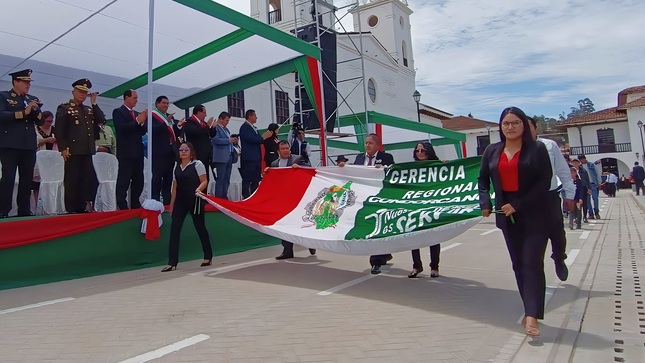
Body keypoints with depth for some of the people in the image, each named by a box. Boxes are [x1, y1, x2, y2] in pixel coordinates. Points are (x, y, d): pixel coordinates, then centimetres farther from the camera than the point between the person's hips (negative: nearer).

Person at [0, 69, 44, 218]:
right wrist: (23, 112, -17)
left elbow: (41, 121, 14)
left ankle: (24, 210, 11)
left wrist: (36, 110, -5)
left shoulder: (33, 99, 18)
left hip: (29, 145, 5)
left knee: (27, 178, 5)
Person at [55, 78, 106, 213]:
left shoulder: (89, 110, 19)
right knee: (72, 180, -1)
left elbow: (101, 120, 5)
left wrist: (94, 103, 1)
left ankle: (83, 207, 14)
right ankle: (71, 209, 5)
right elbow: (59, 130, -8)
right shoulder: (64, 108, 0)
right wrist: (63, 148, -15)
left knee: (88, 179, 6)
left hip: (88, 151, 6)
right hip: (73, 151, -6)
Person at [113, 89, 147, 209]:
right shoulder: (118, 112, -2)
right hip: (126, 153, -7)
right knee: (123, 182, -5)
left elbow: (143, 131, 11)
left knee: (138, 181, 9)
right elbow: (121, 128, -16)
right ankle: (122, 207, -3)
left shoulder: (137, 114, 17)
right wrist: (137, 121, -17)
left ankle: (135, 205, 17)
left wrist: (143, 122, -8)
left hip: (138, 152, 7)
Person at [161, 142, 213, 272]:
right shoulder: (176, 166, 11)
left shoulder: (197, 164, -4)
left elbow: (204, 181, -7)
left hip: (195, 201, -5)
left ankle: (208, 257, 25)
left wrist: (199, 189, -29)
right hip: (180, 201, 5)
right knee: (174, 229, -4)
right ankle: (172, 263, 1)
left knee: (200, 227, 7)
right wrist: (172, 205, 11)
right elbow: (175, 187, 13)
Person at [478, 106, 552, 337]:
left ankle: (532, 316, -7)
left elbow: (544, 183, -11)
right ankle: (530, 310, 24)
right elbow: (483, 179, 12)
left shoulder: (537, 149, -4)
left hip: (534, 216, -4)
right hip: (506, 216, 4)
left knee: (532, 263, -7)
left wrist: (518, 205, -17)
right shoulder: (492, 151, 7)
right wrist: (485, 203, -4)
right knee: (518, 264, 11)